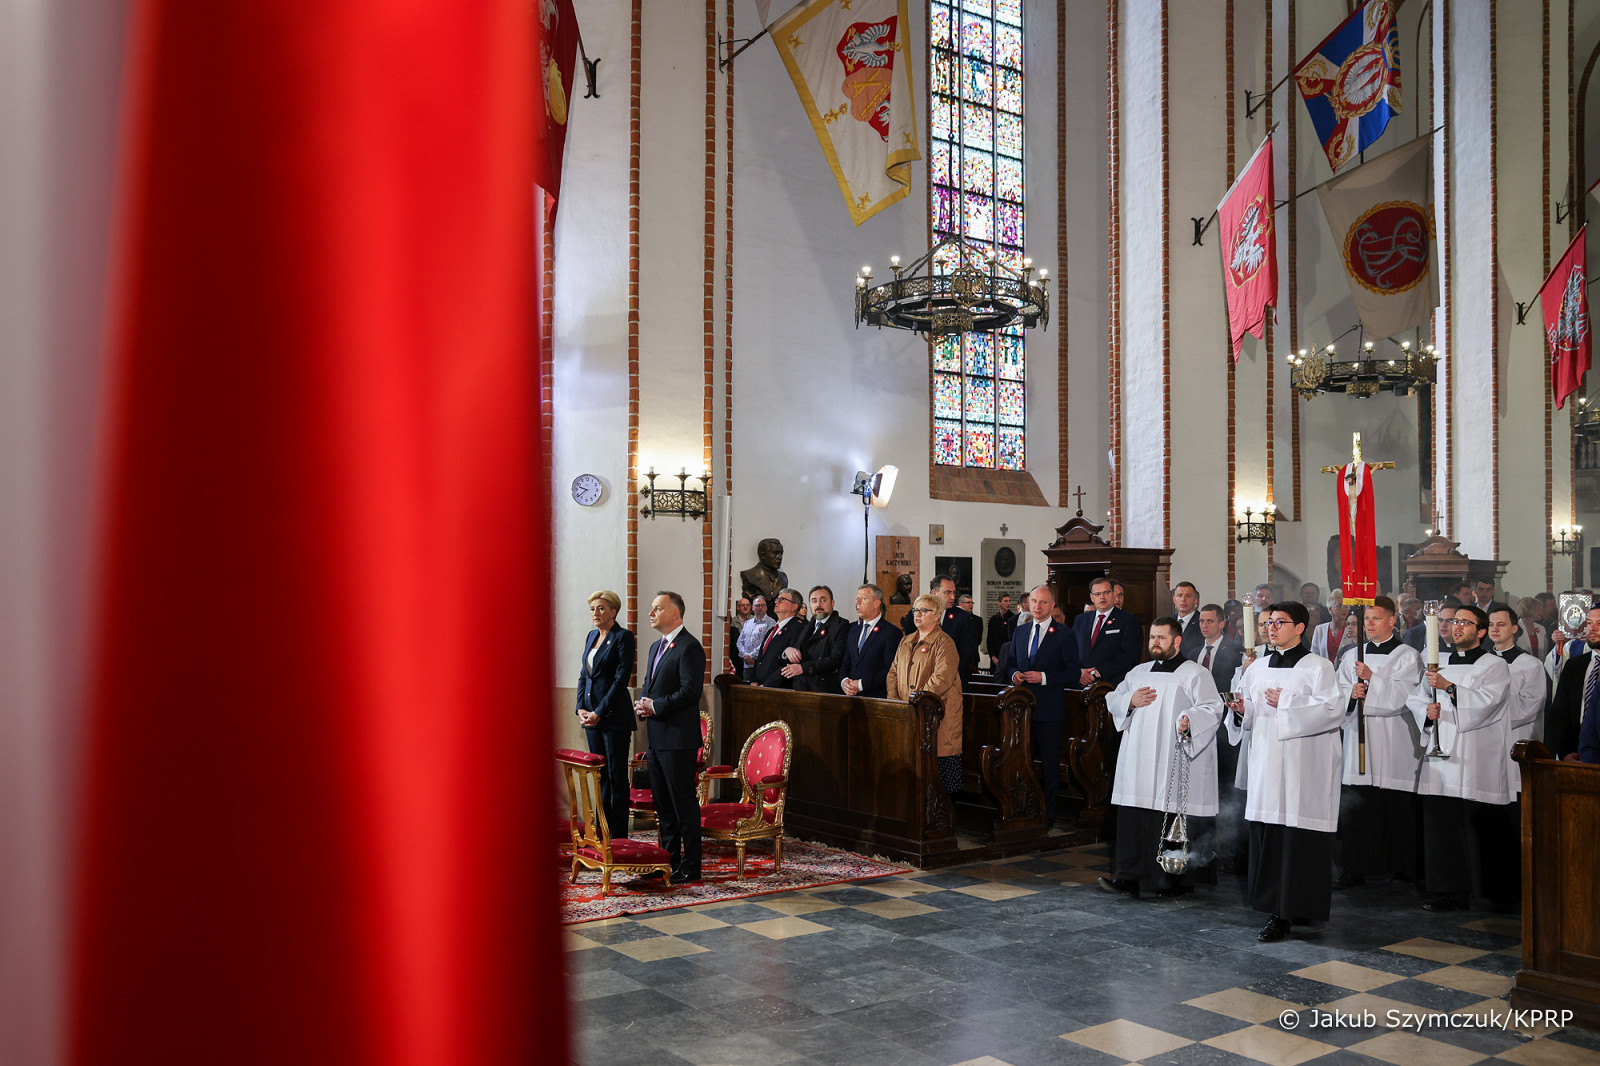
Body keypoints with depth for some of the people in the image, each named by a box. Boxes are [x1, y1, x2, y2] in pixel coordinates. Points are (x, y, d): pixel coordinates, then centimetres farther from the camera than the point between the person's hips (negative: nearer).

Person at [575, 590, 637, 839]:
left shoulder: (623, 637, -9)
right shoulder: (591, 636, 14)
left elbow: (622, 678, -14)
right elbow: (584, 674, 16)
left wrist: (600, 712, -15)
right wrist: (581, 707, 2)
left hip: (614, 716, -7)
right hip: (591, 716, 7)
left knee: (616, 777, -2)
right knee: (601, 776, 11)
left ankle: (618, 837, 4)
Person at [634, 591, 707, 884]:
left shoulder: (689, 647, -12)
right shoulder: (656, 647, 18)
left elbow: (690, 692, -19)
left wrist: (655, 706, -15)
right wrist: (642, 703, 4)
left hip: (678, 738, -9)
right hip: (656, 737, 9)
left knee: (684, 803, -3)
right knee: (663, 803, 15)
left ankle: (690, 866, 4)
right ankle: (669, 859, 24)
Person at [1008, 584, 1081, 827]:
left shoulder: (1064, 634, -4)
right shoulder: (1020, 631, 13)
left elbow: (1072, 674, -7)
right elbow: (1011, 662, 21)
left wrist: (1044, 677, -19)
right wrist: (1014, 675, -1)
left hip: (1049, 709, -5)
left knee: (1049, 765, 2)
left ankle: (1047, 815, 10)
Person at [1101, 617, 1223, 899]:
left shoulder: (1195, 674, 0)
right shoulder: (1139, 672, 19)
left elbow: (1212, 709, -12)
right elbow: (1112, 701, 21)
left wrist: (1189, 720, -30)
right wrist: (1130, 701, 0)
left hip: (1174, 764, -6)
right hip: (1139, 764, 6)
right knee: (1134, 818, 3)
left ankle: (1179, 881, 7)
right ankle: (1129, 877, 7)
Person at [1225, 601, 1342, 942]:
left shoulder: (1318, 667, 0)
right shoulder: (1257, 668, 16)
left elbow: (1333, 710, -11)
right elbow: (1251, 717, 21)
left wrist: (1286, 704, -13)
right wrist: (1242, 710, -2)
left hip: (1302, 764, -5)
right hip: (1266, 764, 5)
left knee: (1298, 835, -7)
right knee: (1267, 835, 2)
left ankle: (1297, 910, -1)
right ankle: (1276, 910, 9)